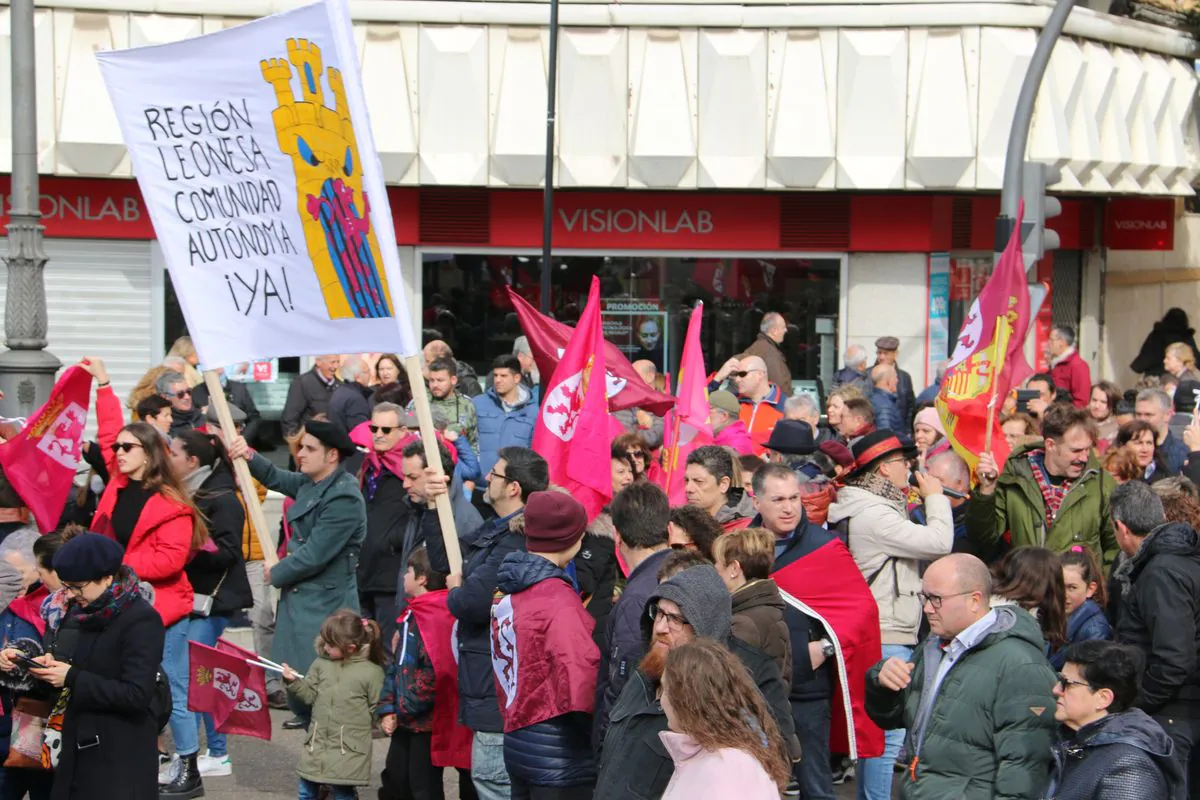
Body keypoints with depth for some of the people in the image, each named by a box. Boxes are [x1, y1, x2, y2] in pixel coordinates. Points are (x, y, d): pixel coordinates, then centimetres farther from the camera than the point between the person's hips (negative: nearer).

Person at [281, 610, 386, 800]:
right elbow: (310, 695, 8)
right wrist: (294, 682, -5)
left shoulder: (371, 672, -10)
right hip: (318, 743, 5)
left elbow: (378, 709, -5)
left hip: (348, 748, -5)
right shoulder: (321, 664, 4)